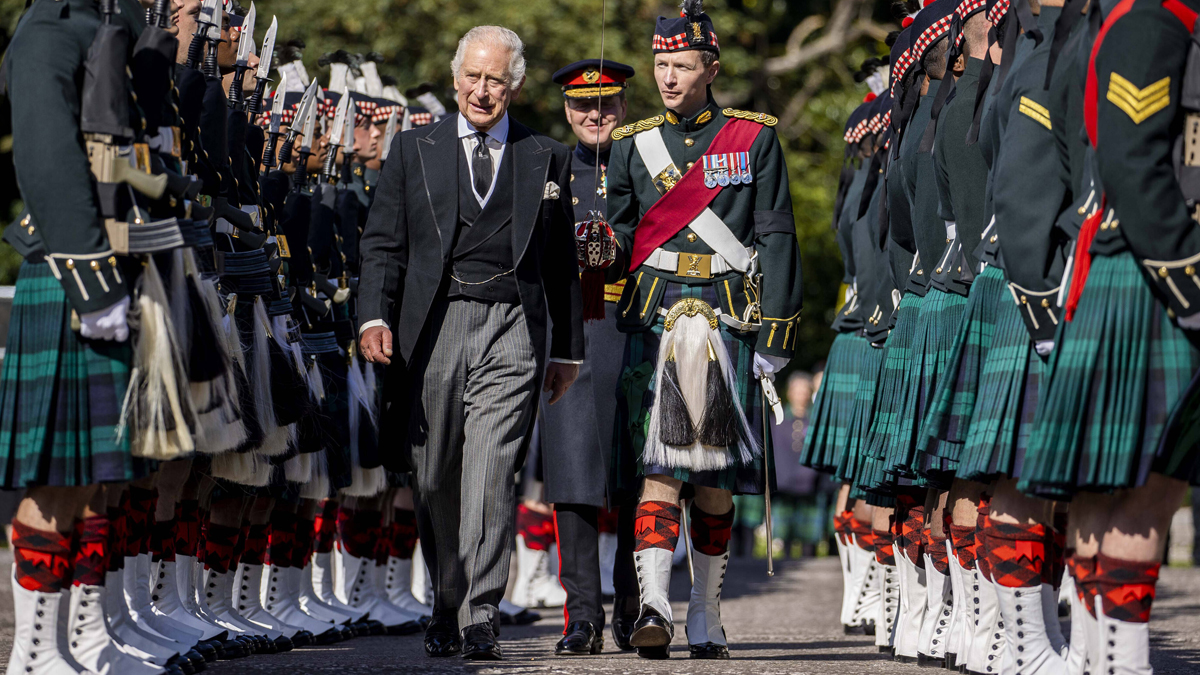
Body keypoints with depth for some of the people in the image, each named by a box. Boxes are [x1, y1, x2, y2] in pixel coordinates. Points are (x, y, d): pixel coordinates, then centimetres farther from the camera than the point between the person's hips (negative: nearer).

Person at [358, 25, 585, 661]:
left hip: (510, 329, -1)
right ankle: (445, 610, 21)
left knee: (491, 477, -13)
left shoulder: (548, 159, 12)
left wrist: (568, 347, 14)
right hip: (431, 327, 1)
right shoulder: (414, 149, 11)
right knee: (435, 482, 6)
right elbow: (383, 243, 6)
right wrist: (375, 316, -9)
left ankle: (479, 619, -14)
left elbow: (563, 262, 15)